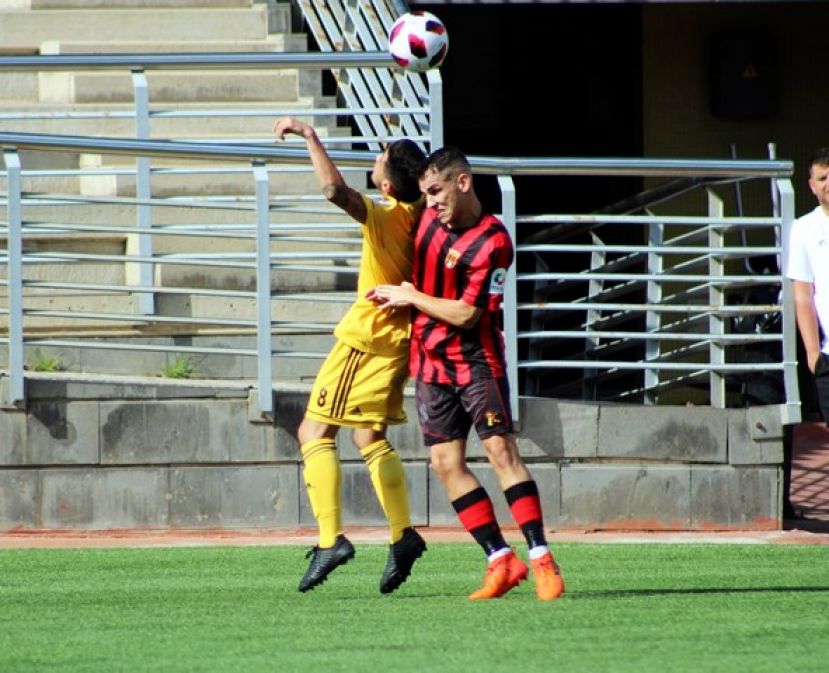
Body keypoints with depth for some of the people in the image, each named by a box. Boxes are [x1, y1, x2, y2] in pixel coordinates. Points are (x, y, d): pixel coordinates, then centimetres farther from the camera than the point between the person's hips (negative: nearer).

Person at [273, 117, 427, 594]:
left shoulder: (386, 216, -24)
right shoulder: (423, 215, -2)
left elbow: (335, 189, -42)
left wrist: (310, 136, -35)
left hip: (368, 337, -8)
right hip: (401, 337, 8)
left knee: (315, 432, -2)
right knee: (371, 438, 19)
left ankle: (331, 537, -13)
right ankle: (404, 533, 10)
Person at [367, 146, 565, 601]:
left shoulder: (492, 243, -17)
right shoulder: (429, 217, 5)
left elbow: (466, 314, -19)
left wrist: (411, 297, -10)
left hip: (476, 362, -7)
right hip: (430, 363, 7)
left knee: (501, 449, -14)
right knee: (446, 462, 1)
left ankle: (541, 559, -14)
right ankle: (501, 560, 4)